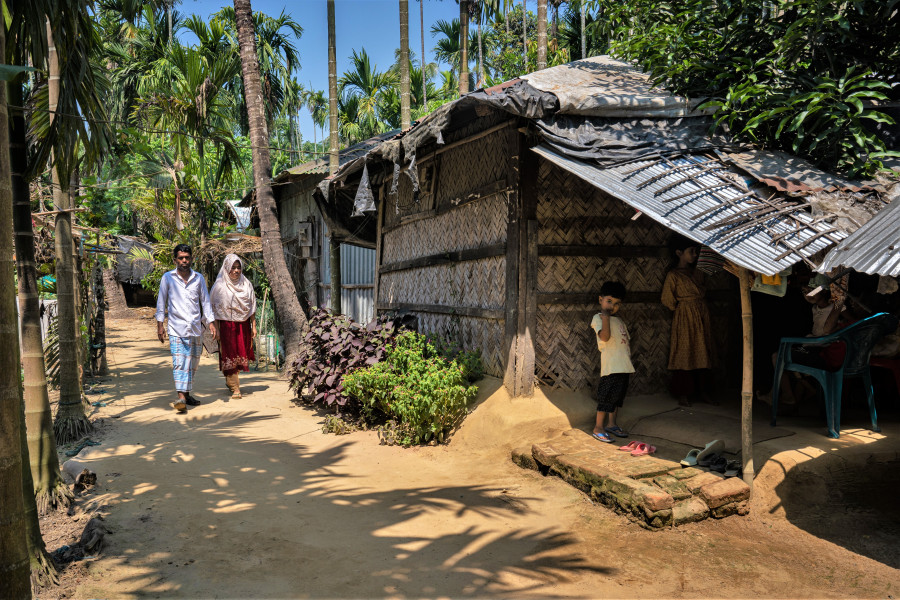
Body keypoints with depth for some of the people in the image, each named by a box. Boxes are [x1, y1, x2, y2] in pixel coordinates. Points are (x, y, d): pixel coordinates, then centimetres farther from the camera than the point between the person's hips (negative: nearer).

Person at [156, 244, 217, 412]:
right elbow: (161, 302, 6)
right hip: (176, 328, -3)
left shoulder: (199, 278, 9)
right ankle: (181, 398, -19)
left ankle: (187, 394, 22)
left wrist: (211, 323, 5)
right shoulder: (167, 278, 3)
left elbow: (205, 301, 12)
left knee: (193, 363, 9)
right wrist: (160, 324, 0)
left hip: (195, 327, 3)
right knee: (179, 362, -14)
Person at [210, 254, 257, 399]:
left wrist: (254, 326, 5)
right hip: (227, 325, -3)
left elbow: (252, 307, 9)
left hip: (243, 325, 3)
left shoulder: (246, 284, 6)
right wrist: (216, 329, -7)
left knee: (241, 353, 8)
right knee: (230, 354, -3)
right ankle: (235, 388, 2)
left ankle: (230, 380, 32)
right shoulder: (220, 285, -3)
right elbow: (215, 309, -2)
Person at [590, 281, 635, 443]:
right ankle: (598, 427, 4)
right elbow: (605, 336, -22)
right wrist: (605, 316, -22)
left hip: (624, 365, 8)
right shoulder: (598, 318, -5)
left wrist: (628, 358, 14)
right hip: (610, 365, -8)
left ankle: (611, 424, 28)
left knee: (618, 395, 16)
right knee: (607, 395, -5)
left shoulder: (618, 321, 20)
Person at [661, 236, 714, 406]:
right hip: (684, 319, -6)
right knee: (684, 354, -2)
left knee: (703, 353, 8)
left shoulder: (698, 273, 12)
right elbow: (667, 299, -8)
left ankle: (703, 391, 16)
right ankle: (683, 394, 5)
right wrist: (681, 308, 1)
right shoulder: (673, 275, -8)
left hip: (701, 316, 6)